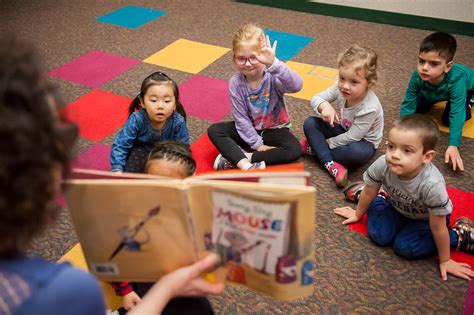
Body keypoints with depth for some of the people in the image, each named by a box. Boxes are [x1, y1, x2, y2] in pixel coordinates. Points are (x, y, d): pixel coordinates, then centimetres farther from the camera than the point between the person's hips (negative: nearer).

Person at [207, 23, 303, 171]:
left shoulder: (273, 76, -25)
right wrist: (257, 144, -15)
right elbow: (241, 117, -12)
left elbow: (296, 86, -48)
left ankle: (236, 157, -24)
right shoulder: (235, 82, -16)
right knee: (214, 131, -16)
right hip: (249, 129, 2)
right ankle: (246, 165, -36)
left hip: (274, 129, -2)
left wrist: (273, 64, -61)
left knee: (295, 150, -29)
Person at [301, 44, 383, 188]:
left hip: (363, 140, -6)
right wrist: (324, 105, -36)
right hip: (344, 130, 6)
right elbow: (315, 98, -12)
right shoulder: (340, 87, -20)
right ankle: (332, 165, -26)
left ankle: (315, 148, -20)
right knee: (309, 123, -14)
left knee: (356, 152, -41)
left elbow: (352, 137, -29)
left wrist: (326, 142, -19)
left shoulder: (369, 108, -34)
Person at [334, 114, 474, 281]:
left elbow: (437, 227, -27)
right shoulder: (382, 165, -33)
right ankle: (379, 200, 17)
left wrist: (444, 261, -13)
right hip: (398, 207, 3)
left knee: (404, 247, -18)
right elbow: (369, 192, -10)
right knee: (379, 236, -13)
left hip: (426, 218, -3)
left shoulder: (432, 185, -42)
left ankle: (460, 235, 0)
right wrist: (358, 214, 8)